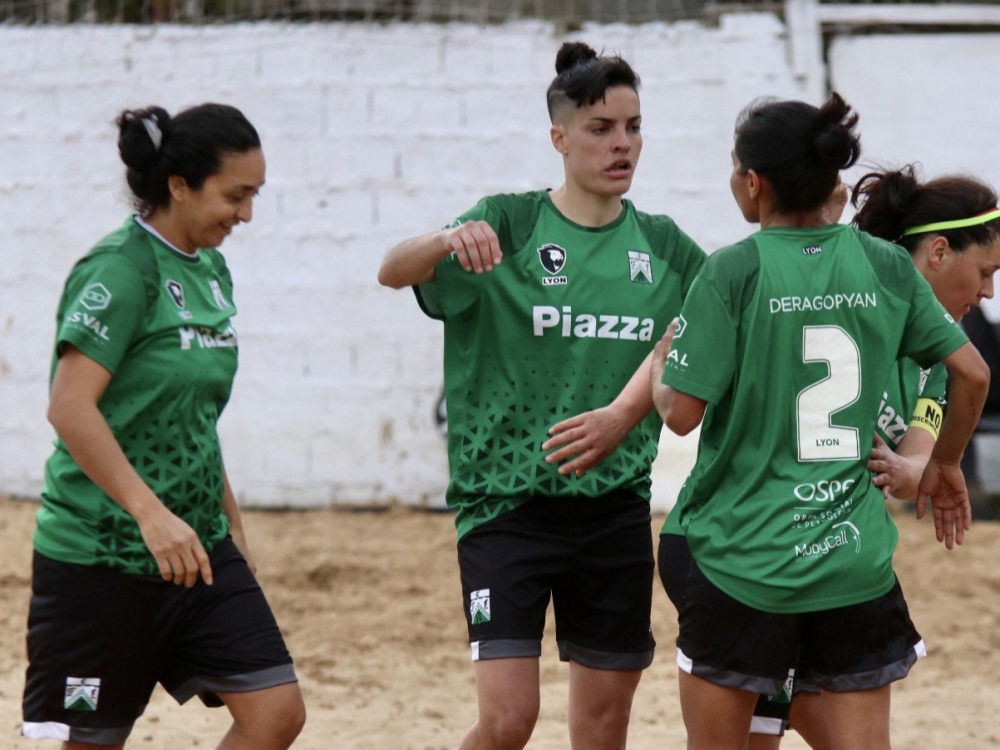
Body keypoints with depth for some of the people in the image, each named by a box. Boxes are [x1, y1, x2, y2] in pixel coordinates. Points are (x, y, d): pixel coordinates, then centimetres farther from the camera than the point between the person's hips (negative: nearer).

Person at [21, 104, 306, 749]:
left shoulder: (210, 271, 10)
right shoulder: (123, 268, -15)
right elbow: (70, 407, -25)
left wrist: (232, 527, 22)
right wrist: (152, 514, -30)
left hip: (197, 548, 8)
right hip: (100, 555, -8)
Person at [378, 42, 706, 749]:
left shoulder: (664, 247, 8)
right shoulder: (508, 225, -4)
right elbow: (393, 271, -17)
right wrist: (451, 240, -41)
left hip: (616, 507, 4)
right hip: (506, 500, -4)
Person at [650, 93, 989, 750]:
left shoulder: (735, 272, -11)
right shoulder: (885, 264, 2)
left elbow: (682, 413, -11)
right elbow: (972, 373, 5)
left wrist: (659, 366, 11)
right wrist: (944, 466, 21)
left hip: (742, 558, -3)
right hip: (856, 559, 3)